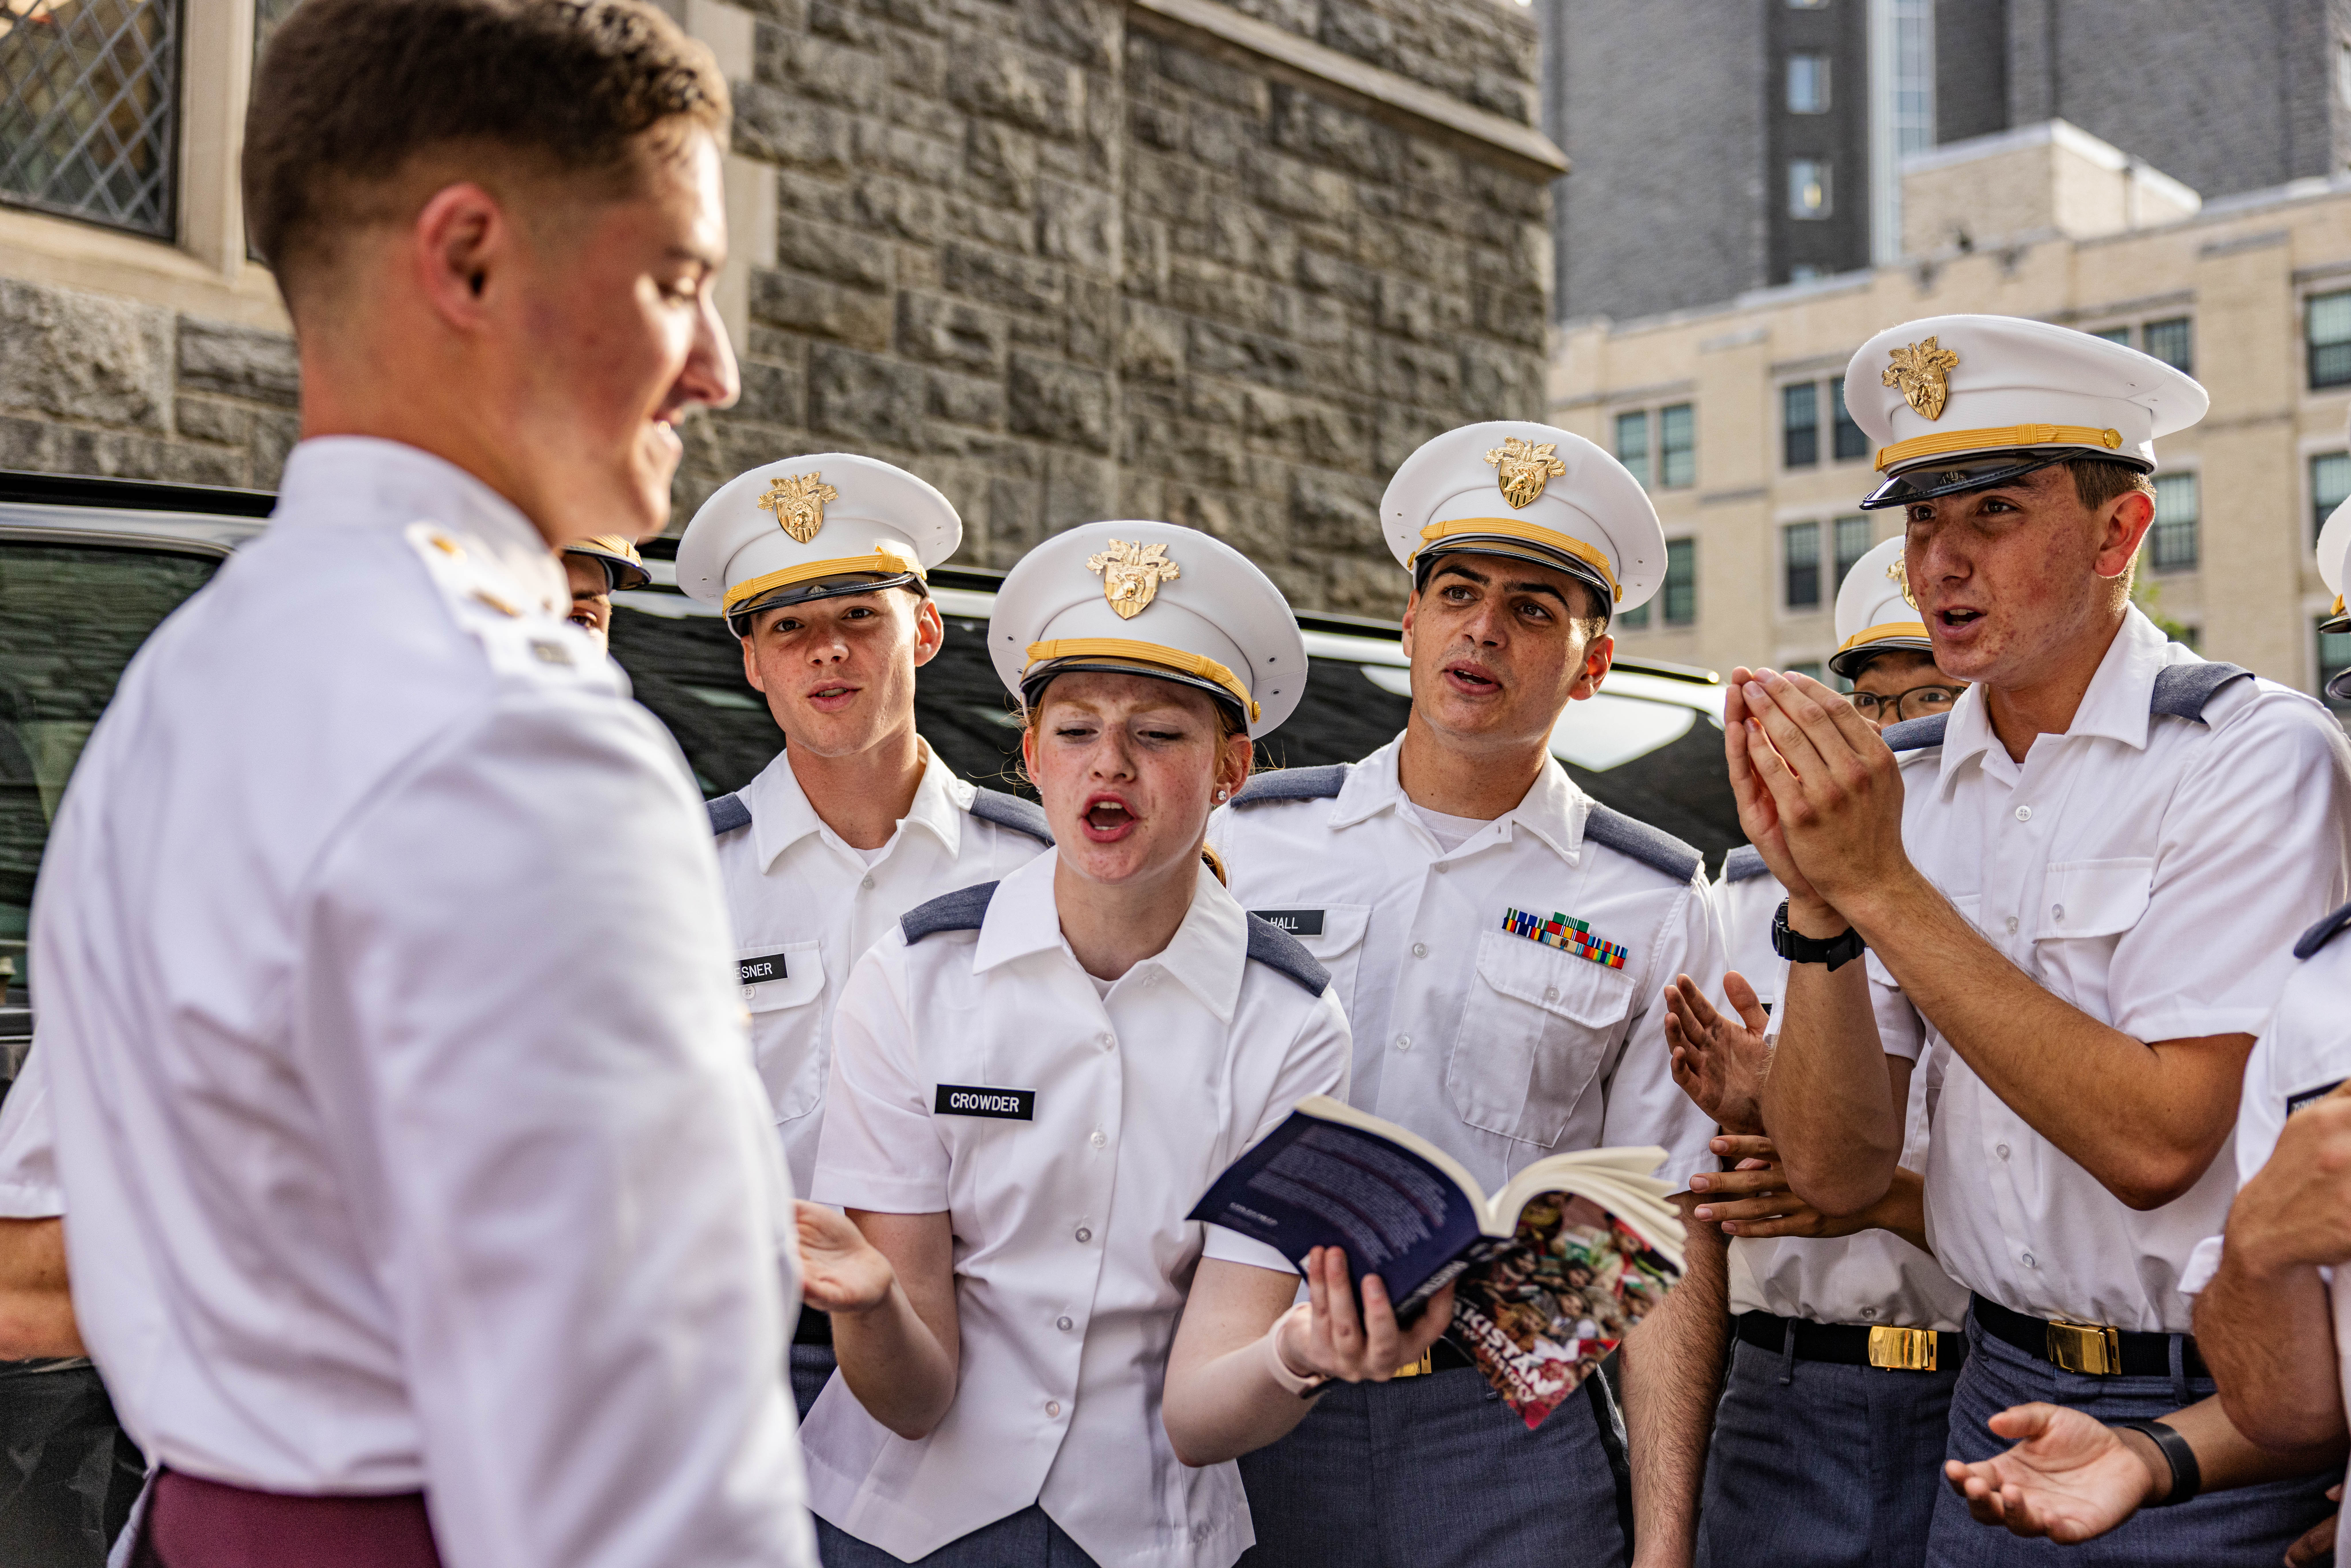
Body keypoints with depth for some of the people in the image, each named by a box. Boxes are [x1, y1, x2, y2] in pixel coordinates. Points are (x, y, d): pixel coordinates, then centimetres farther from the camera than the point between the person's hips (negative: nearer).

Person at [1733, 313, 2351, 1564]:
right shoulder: (1897, 783, 2)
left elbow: (2156, 1142, -23)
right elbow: (1838, 1172, -3)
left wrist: (1883, 889, -23)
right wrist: (1816, 907, -18)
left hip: (2213, 1423, -4)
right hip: (1997, 1400, 5)